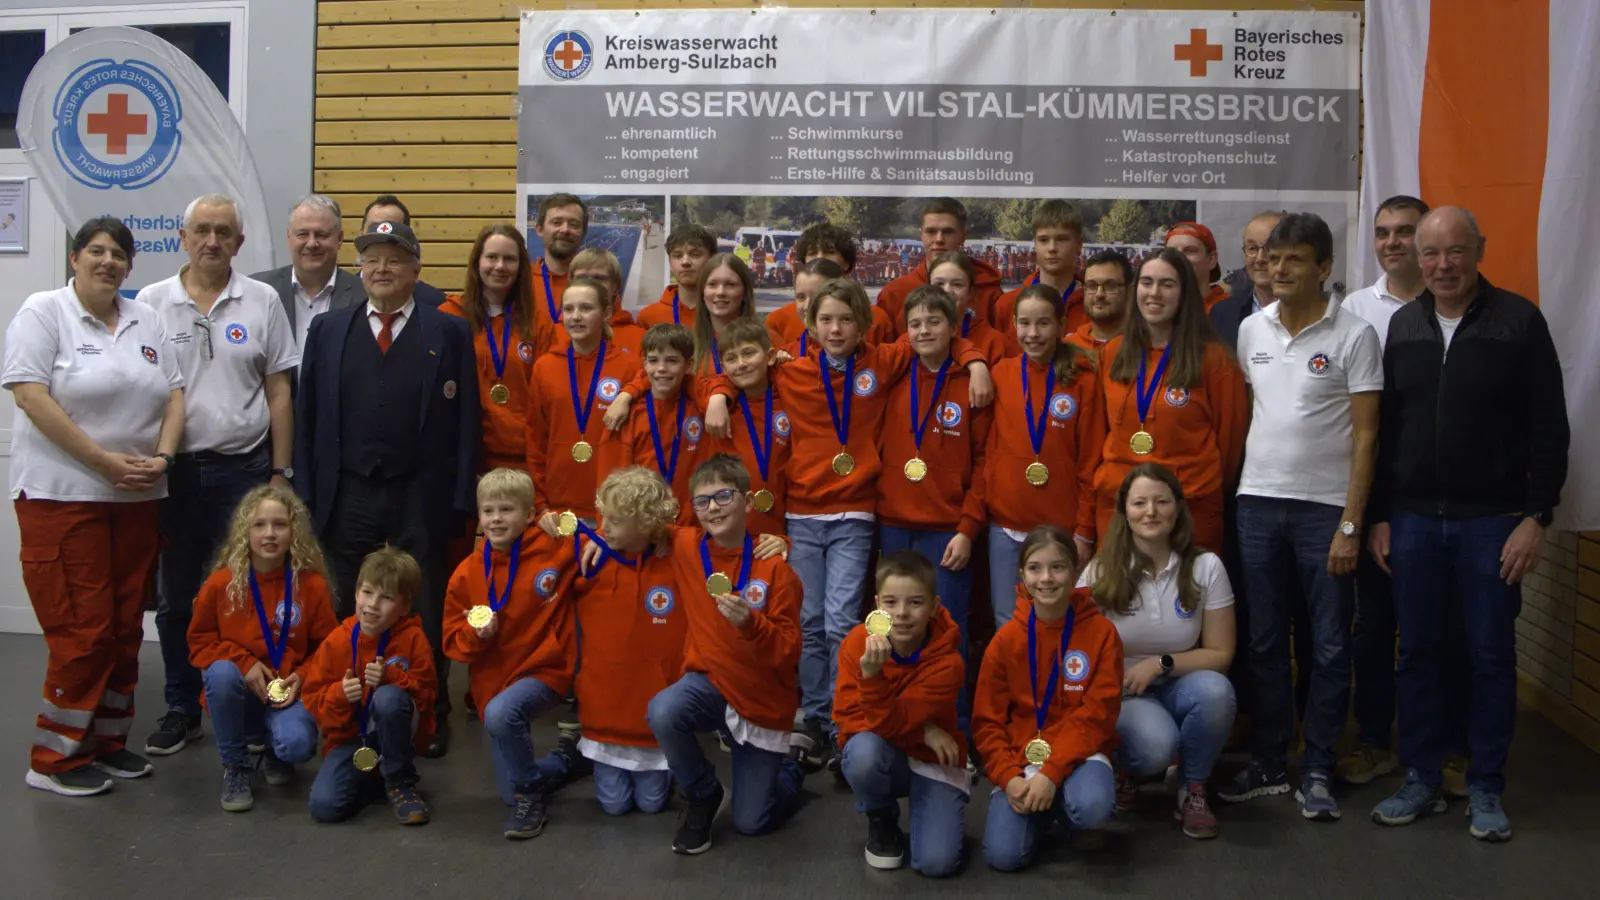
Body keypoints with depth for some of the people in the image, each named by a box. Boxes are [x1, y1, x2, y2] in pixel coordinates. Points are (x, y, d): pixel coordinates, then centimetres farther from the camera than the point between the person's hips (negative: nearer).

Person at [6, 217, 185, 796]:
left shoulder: (146, 321, 14)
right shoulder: (43, 313, -3)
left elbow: (173, 396, 12)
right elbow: (32, 396, -13)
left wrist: (162, 456, -6)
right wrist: (103, 460, -17)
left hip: (137, 497, 6)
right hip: (63, 495, -6)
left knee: (125, 628, 10)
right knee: (82, 629, -5)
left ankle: (108, 741, 22)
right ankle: (55, 758, 8)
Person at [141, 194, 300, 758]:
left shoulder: (262, 303, 2)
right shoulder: (151, 303, 3)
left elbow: (278, 393, 3)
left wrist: (281, 472, 0)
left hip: (244, 468, -1)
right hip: (174, 471, 1)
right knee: (175, 596, 11)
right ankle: (181, 710, 24)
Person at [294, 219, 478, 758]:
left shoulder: (450, 333, 4)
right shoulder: (327, 330, 11)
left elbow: (465, 422, 0)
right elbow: (308, 416, 9)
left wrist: (459, 500, -6)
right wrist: (307, 492, 2)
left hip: (420, 499, -2)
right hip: (347, 497, 2)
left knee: (424, 617, 6)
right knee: (348, 616, 8)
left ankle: (430, 718, 19)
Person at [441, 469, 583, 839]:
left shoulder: (555, 549, -10)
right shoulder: (467, 574, -3)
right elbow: (454, 642, 3)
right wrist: (476, 634, -17)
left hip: (545, 670, -4)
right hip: (493, 679, 4)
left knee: (500, 713, -36)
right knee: (510, 793, 8)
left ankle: (531, 793, -12)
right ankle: (551, 770, 41)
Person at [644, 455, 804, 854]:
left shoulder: (774, 567, -16)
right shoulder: (686, 547, -7)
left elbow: (788, 652, -16)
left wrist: (750, 623, -33)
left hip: (763, 702, -2)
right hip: (709, 681, 2)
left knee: (751, 822, 1)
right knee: (663, 713, -33)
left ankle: (786, 768, 37)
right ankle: (702, 795, -2)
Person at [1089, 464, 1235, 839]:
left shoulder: (1206, 567, -6)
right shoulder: (1100, 572, -6)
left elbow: (1220, 654, -3)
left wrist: (1160, 664, -17)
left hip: (1180, 687, 2)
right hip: (1120, 693, -2)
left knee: (1216, 691, -34)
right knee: (1156, 745, -35)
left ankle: (1193, 788, -8)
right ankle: (1125, 769, 4)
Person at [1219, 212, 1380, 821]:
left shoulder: (1353, 336, -5)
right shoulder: (1251, 330, 7)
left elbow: (1365, 435, -6)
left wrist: (1350, 525, -11)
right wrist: (1232, 491, 4)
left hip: (1325, 508, -3)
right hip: (1258, 502, 4)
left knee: (1329, 646, 4)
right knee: (1264, 643, 10)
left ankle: (1317, 771, 17)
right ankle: (1268, 765, 21)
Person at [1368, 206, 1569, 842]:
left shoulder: (1519, 321, -3)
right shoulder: (1404, 325, 9)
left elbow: (1550, 428, -4)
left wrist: (1536, 517, -9)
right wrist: (1380, 515, 7)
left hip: (1493, 520, -3)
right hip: (1413, 519, 3)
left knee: (1491, 656, 5)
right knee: (1417, 653, 8)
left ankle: (1486, 790, 17)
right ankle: (1421, 782, 19)